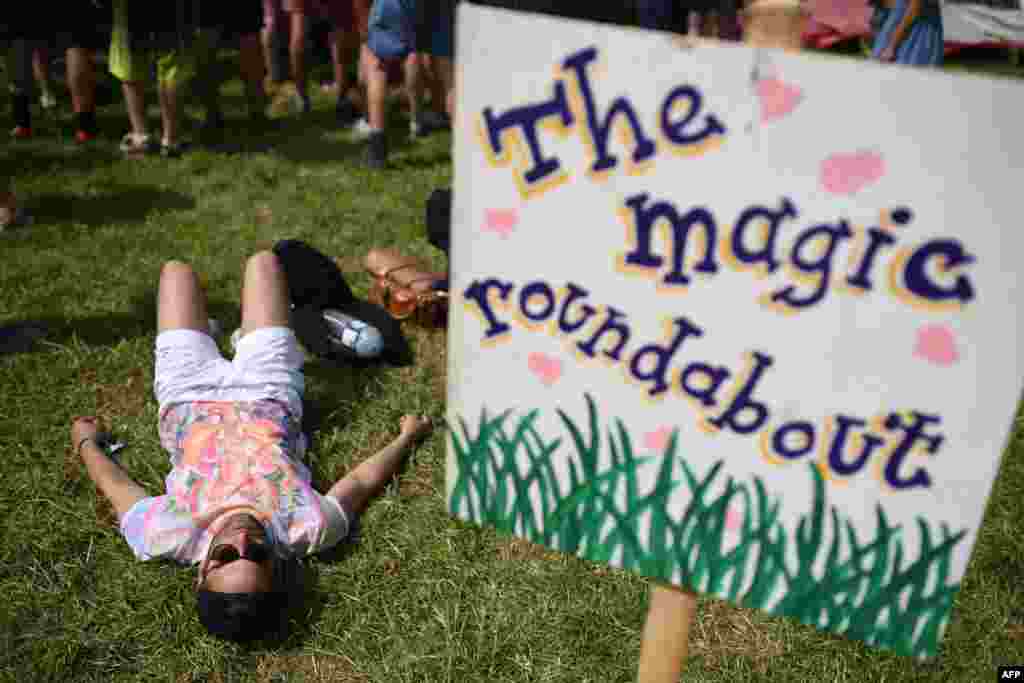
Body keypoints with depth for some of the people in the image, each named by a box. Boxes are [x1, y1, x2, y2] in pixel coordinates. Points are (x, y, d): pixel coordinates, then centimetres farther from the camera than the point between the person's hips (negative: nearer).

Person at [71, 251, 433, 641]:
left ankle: (211, 330, 51)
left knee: (176, 269, 16)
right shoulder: (306, 528, -42)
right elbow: (362, 481, -22)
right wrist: (407, 436, -4)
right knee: (262, 260, 15)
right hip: (267, 397, 1)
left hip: (190, 399, 0)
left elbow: (116, 485, -20)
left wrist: (86, 441, 1)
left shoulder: (169, 536, -41)